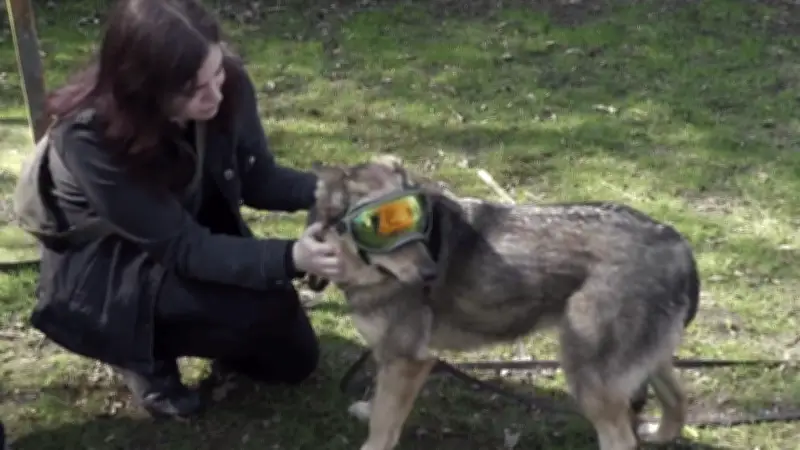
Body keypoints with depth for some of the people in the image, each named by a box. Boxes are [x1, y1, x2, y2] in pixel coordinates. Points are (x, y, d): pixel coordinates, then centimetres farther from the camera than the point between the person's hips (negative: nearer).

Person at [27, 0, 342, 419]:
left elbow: (258, 179, -5)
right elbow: (183, 248, -32)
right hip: (98, 278, -6)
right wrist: (288, 258, -45)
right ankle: (147, 356, -1)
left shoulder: (229, 85, -20)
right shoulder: (90, 138, -35)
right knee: (264, 307, -29)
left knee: (294, 357, 7)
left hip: (199, 241, 6)